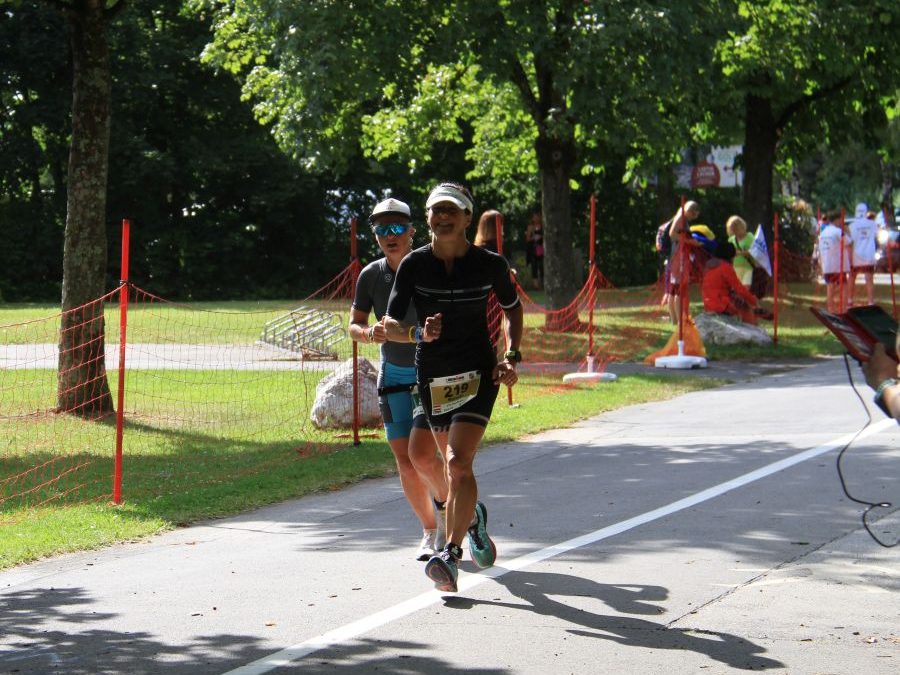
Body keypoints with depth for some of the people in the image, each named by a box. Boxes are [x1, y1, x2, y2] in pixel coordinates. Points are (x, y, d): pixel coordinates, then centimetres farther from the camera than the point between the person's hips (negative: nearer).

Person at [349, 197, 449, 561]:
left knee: (421, 453, -18)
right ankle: (430, 531, 19)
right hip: (394, 377, 4)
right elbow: (354, 325, 3)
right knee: (404, 461, 2)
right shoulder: (370, 275, -3)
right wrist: (370, 333, -20)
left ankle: (445, 502, 13)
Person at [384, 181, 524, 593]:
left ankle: (451, 555, -16)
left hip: (478, 373, -3)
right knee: (453, 461, 17)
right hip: (431, 376, 3)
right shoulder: (413, 265, -6)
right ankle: (472, 516, 47)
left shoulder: (490, 265, -7)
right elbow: (390, 324, -5)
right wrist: (418, 333, -27)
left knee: (459, 462, -18)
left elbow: (512, 308, 12)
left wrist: (511, 356, 0)